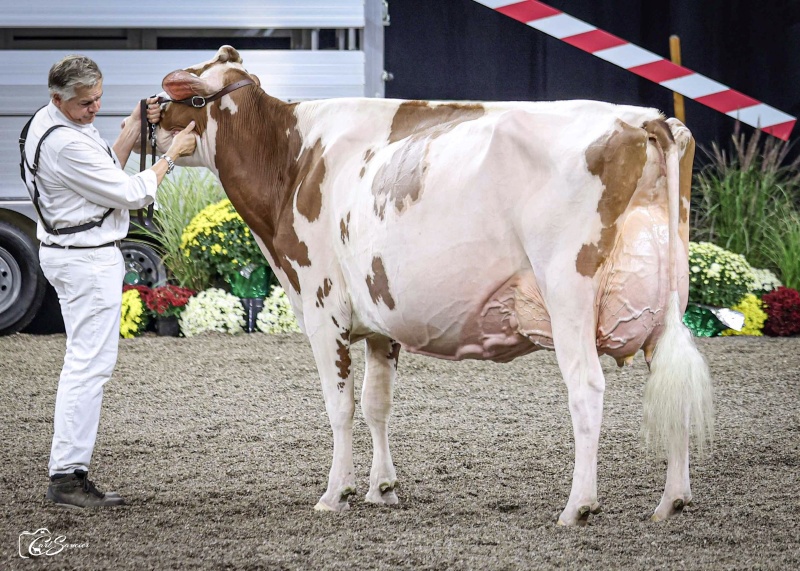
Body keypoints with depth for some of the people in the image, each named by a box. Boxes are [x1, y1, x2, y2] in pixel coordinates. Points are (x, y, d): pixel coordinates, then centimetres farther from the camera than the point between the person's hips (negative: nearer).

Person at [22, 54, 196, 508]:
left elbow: (107, 172, 17)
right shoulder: (65, 144, -24)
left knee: (86, 364, 13)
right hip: (88, 260, -11)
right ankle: (67, 476, -9)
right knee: (91, 364, -9)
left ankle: (71, 471, 14)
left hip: (71, 252, 11)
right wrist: (172, 154, -6)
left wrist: (134, 129, 6)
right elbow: (132, 194, -18)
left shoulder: (49, 121, 8)